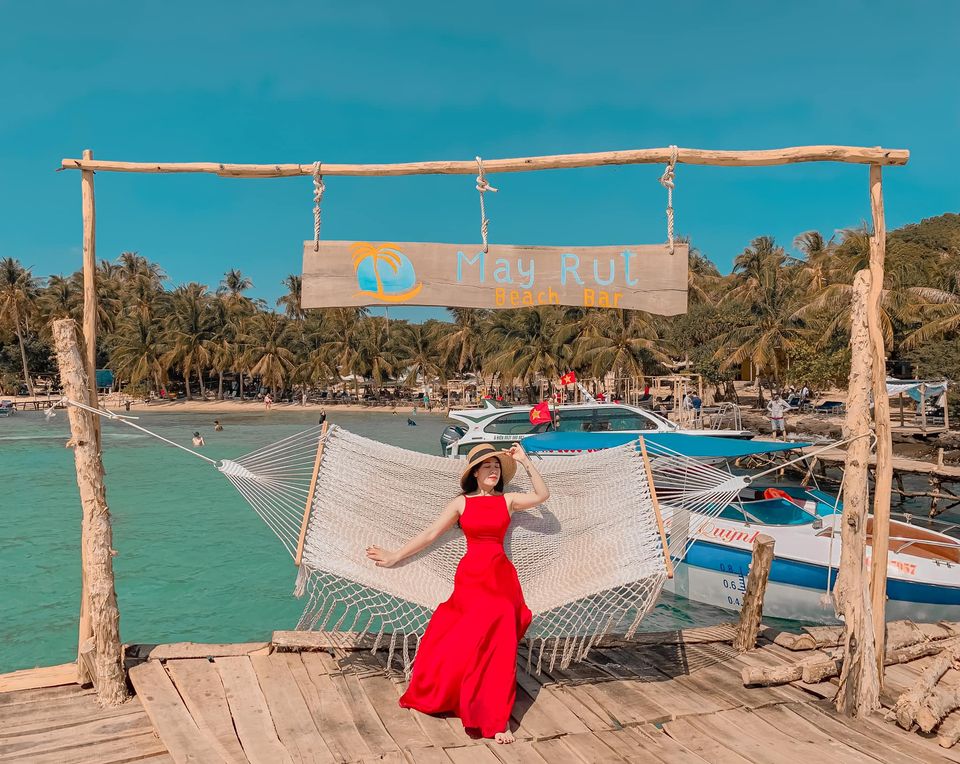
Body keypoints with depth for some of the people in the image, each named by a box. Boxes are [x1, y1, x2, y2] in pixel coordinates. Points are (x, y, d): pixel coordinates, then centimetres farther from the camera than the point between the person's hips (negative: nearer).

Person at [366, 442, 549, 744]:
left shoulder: (508, 500, 7)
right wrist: (395, 556, 4)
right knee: (463, 643, -9)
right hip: (470, 575, -1)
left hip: (501, 577, 1)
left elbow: (542, 495, -6)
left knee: (498, 642, -6)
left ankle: (497, 717, 7)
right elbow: (430, 534, 5)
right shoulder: (461, 503, 5)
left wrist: (524, 461, -4)